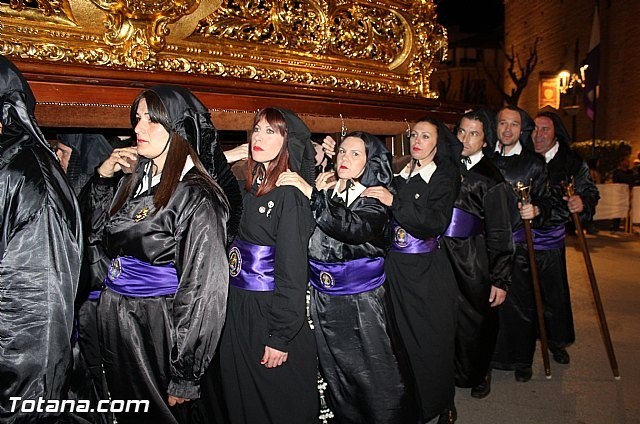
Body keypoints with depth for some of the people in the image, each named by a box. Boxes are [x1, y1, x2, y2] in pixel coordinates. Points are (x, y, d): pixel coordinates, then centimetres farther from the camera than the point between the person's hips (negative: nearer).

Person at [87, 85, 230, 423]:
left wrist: (185, 376, -18)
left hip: (158, 326, -8)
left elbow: (202, 288, -20)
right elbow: (105, 235, 21)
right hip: (113, 320, 8)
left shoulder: (195, 196, -19)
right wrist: (103, 177, 7)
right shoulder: (137, 180, 5)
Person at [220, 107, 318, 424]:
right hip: (238, 307, 8)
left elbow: (293, 270, -19)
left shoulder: (289, 194, -17)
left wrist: (280, 337, -19)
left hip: (271, 312, -8)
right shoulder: (252, 189, 6)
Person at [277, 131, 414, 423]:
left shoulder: (374, 199, -6)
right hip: (322, 297, 5)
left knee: (374, 374, 4)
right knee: (335, 372, 18)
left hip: (361, 299, -4)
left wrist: (311, 193, -29)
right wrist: (319, 190, -7)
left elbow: (352, 227, -27)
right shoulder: (326, 191, 7)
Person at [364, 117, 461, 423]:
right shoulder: (398, 176, 9)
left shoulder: (443, 178, -3)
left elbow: (437, 222, -18)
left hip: (428, 272, -3)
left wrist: (394, 201, -26)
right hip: (395, 268, 4)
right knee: (401, 336, 7)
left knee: (432, 338, 4)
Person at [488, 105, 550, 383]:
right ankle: (489, 355, 26)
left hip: (517, 247, -1)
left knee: (520, 304, 4)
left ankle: (522, 361, 23)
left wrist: (536, 210, -16)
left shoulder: (534, 163, 4)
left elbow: (544, 201, 5)